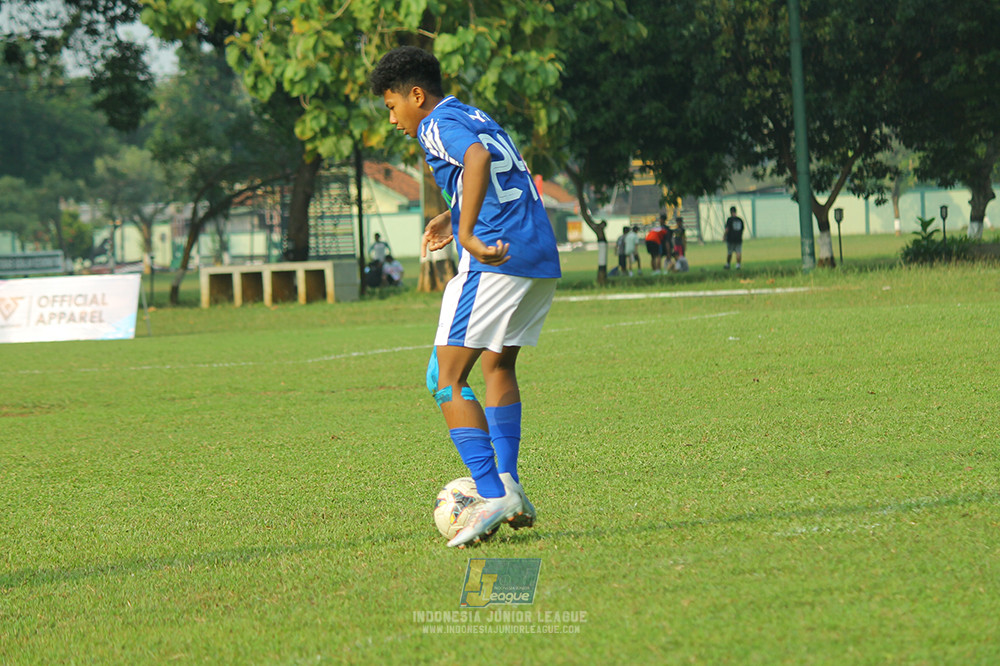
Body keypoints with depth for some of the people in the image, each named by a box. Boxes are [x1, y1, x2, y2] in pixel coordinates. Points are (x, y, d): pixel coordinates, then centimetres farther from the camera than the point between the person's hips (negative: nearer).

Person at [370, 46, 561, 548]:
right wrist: (452, 216, 41)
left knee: (446, 380, -7)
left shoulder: (439, 126, -4)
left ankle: (492, 496, -18)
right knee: (499, 363, 26)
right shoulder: (477, 119, 24)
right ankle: (509, 486, 21)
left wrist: (467, 233, -34)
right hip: (542, 258, 9)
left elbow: (478, 156, -28)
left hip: (496, 261, -9)